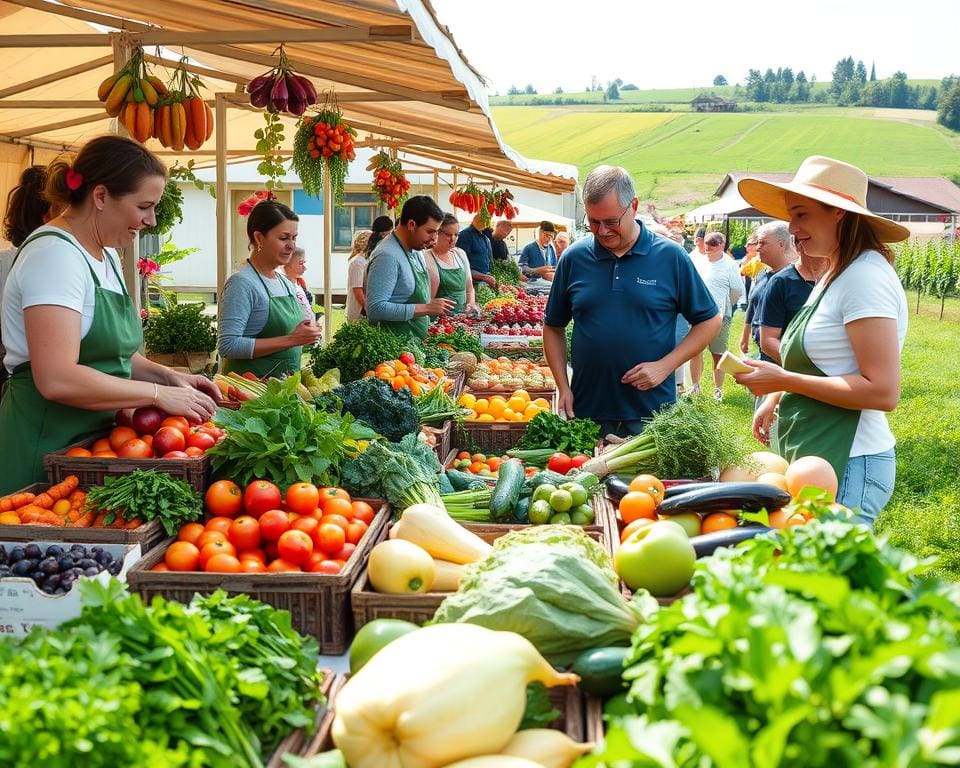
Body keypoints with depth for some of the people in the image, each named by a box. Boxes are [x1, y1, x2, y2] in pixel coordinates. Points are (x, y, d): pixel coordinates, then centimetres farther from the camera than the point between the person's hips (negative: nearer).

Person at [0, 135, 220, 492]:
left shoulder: (106, 255, 12)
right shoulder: (55, 253, -17)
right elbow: (57, 379, -27)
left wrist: (168, 375, 3)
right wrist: (160, 394, -20)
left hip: (94, 434, 9)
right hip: (46, 445, -9)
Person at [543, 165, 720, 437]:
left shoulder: (671, 257, -2)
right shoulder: (574, 258, 4)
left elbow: (709, 321, 3)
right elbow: (553, 328, 12)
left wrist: (664, 366, -8)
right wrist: (563, 387, 1)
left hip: (652, 414, -1)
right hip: (586, 411, 2)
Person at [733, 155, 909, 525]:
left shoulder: (865, 277, -16)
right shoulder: (833, 276, 13)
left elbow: (883, 391, -22)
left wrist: (785, 380, -20)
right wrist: (776, 397, 11)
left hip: (847, 466, -9)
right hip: (813, 457, 9)